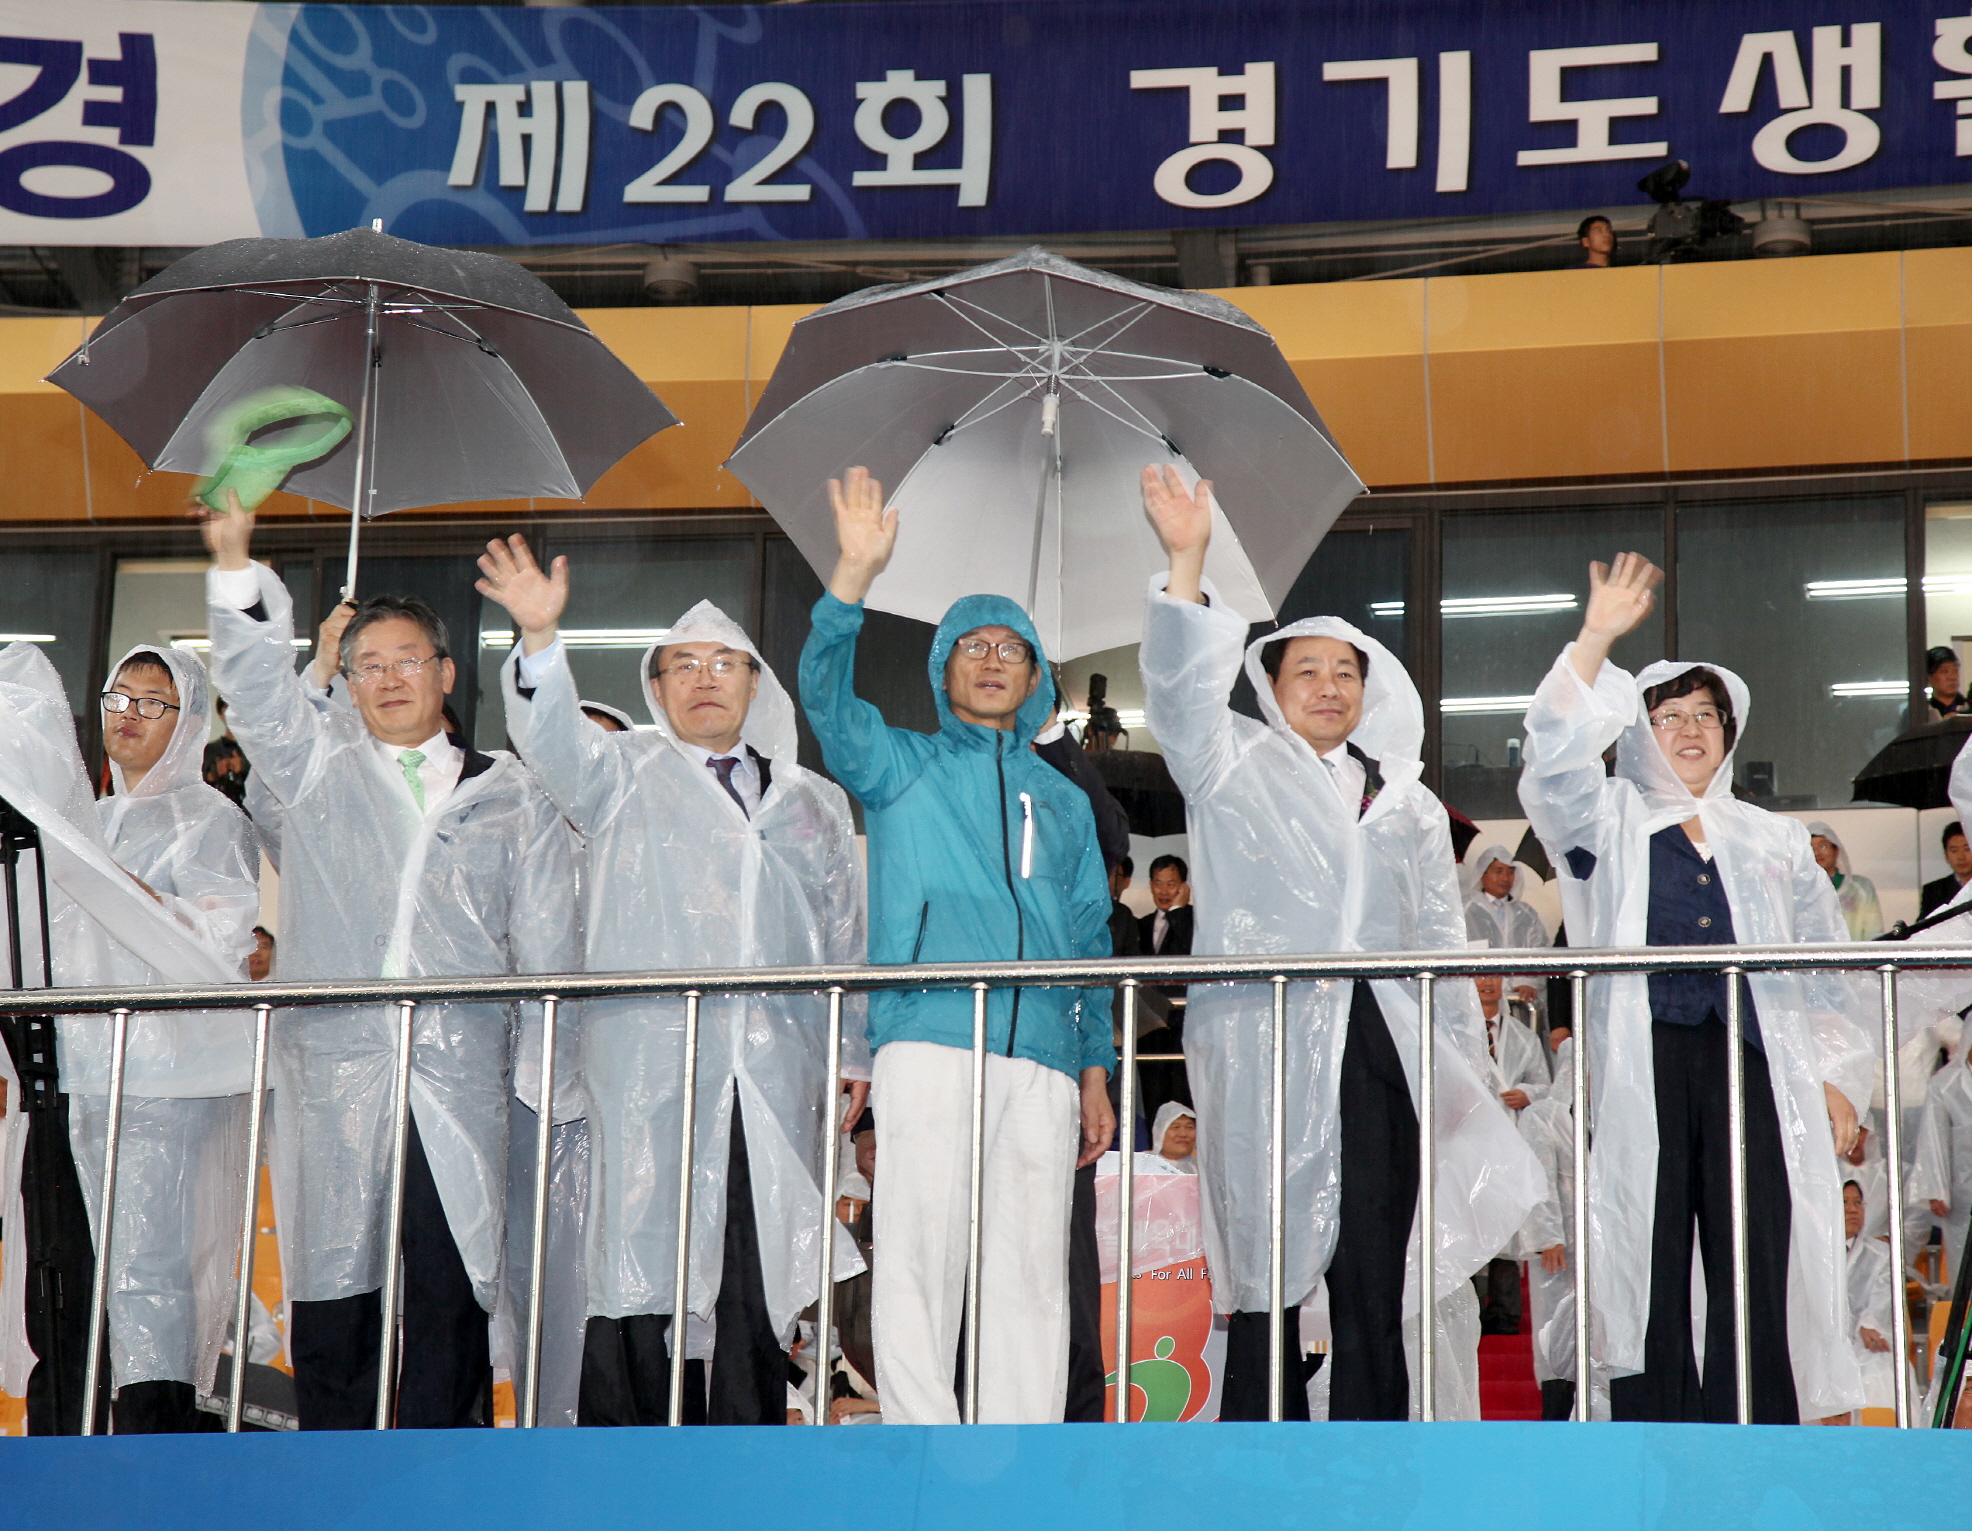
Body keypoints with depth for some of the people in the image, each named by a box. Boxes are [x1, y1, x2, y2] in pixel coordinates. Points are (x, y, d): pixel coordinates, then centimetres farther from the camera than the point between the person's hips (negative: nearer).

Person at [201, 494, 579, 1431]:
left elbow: (548, 947, 14)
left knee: (451, 1297, -3)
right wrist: (235, 558, -13)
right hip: (332, 1075, 0)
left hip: (461, 1083, 0)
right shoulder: (316, 766, 16)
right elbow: (257, 684, 0)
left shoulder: (510, 797, 16)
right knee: (330, 1294, -2)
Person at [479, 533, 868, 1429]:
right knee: (636, 1275, -7)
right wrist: (541, 640, -24)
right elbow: (557, 742, -7)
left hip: (776, 1076, 3)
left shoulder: (814, 804, 23)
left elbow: (845, 935, 22)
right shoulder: (625, 775, 14)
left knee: (760, 1288, 0)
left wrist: (853, 1054, 13)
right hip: (648, 1067, -3)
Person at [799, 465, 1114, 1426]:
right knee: (918, 1257, -9)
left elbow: (1090, 942, 22)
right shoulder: (902, 769, 15)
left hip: (1041, 1063, 3)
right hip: (929, 1044, -3)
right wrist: (854, 578, -18)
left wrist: (1095, 1071, 12)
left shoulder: (1065, 802, 25)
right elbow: (828, 699, -4)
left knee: (1031, 1271, -1)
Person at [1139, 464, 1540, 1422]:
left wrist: (1465, 1070, 15)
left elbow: (1439, 939, 21)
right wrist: (1187, 566, -20)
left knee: (1373, 1281, 0)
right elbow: (1181, 696, -8)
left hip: (1379, 1054, 3)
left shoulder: (1406, 802, 22)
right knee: (1267, 1272, -6)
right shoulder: (1236, 767, 11)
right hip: (1264, 1051, -3)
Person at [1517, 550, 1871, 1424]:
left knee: (1757, 1261, -5)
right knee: (1651, 1256, -5)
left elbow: (1827, 972, 19)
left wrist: (1838, 1077, 8)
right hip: (1644, 1058, -2)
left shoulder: (1773, 841, 21)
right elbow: (1553, 761, -5)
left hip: (1751, 1058, 2)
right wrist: (1596, 639, -10)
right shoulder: (1610, 822, 15)